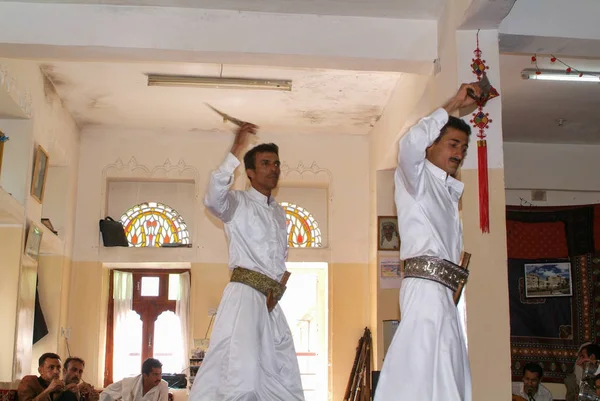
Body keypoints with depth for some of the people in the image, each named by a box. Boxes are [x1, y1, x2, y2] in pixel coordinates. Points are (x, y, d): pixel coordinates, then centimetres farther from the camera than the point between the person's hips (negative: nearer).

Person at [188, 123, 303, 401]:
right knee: (242, 377, -23)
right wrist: (236, 152, -27)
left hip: (271, 301, 8)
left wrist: (277, 290, 15)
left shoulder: (279, 212, 21)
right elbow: (213, 199, -24)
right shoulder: (238, 203, -1)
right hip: (244, 295, -8)